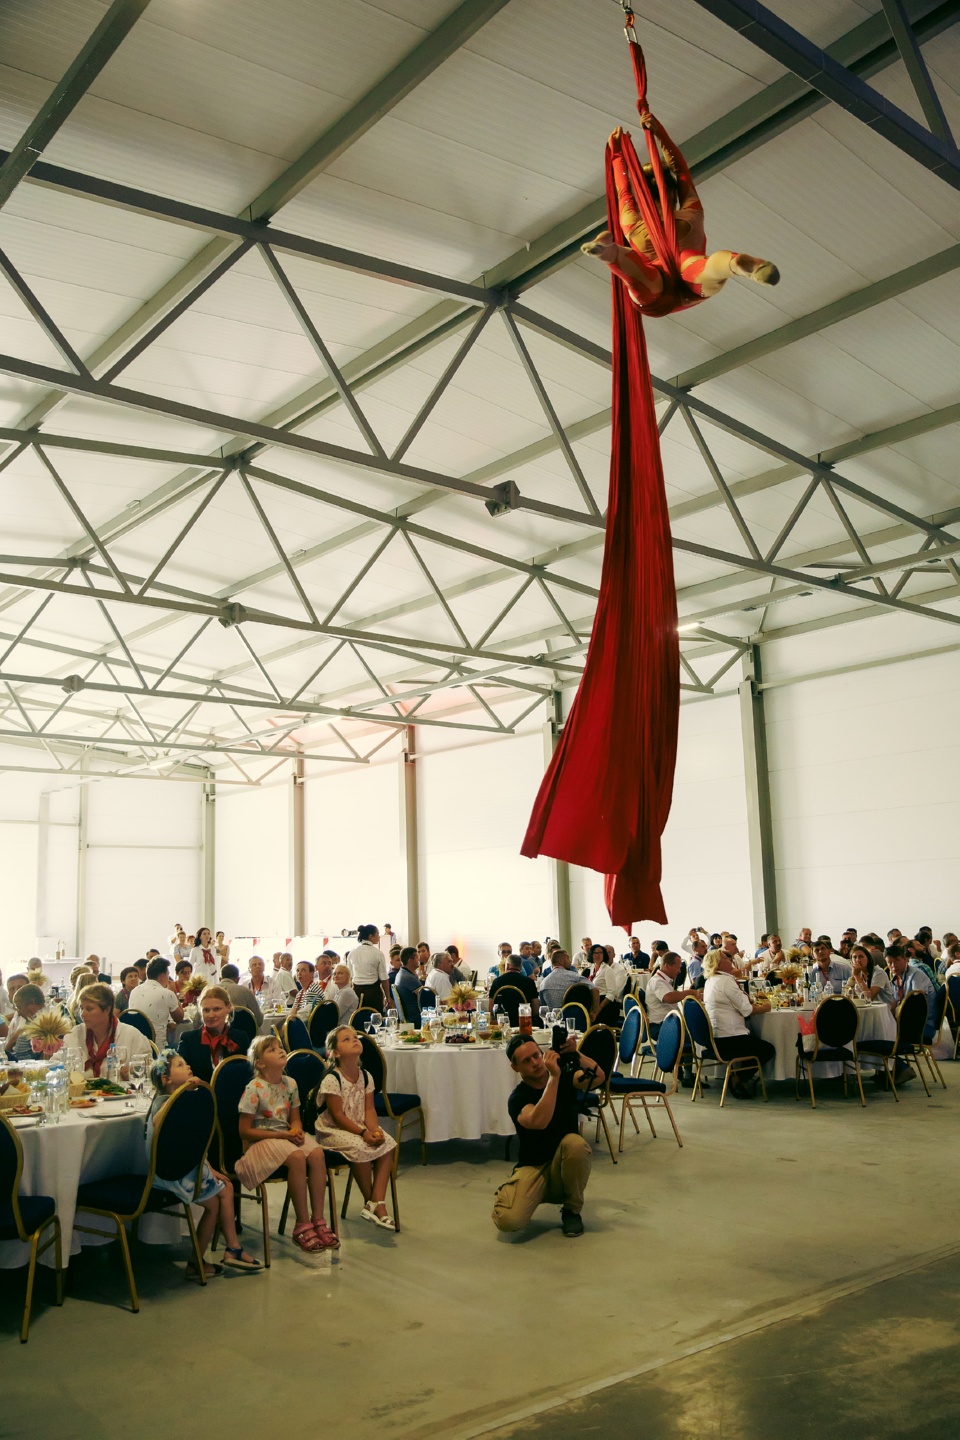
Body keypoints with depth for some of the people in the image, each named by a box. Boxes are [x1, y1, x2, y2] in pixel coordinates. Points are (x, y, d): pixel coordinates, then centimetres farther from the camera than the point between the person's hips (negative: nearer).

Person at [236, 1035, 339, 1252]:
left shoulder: (290, 1084, 5)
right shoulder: (254, 1089, -13)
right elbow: (245, 1131, -12)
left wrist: (296, 1131, -11)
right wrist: (281, 1135, -17)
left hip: (287, 1135, 6)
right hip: (261, 1141, -6)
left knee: (317, 1153, -24)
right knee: (297, 1157, -33)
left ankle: (318, 1220, -17)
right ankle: (303, 1225, -21)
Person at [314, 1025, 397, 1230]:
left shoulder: (366, 1076, 3)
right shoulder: (331, 1079, -17)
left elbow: (369, 1109, 1)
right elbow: (337, 1115, -19)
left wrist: (374, 1129, -20)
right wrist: (363, 1133, -26)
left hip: (360, 1127, 6)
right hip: (332, 1130, -6)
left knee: (388, 1143, -18)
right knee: (360, 1148, -32)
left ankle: (377, 1203, -19)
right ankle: (370, 1202, -8)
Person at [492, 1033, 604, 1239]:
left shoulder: (565, 1077, -3)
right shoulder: (518, 1098, -13)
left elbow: (599, 1077, -22)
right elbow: (539, 1121, -35)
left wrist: (575, 1055, -36)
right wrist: (553, 1077, -38)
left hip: (566, 1167, 2)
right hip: (533, 1168, -2)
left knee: (574, 1142, -33)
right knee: (507, 1220, -28)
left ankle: (572, 1210, -7)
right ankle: (537, 1194, 8)